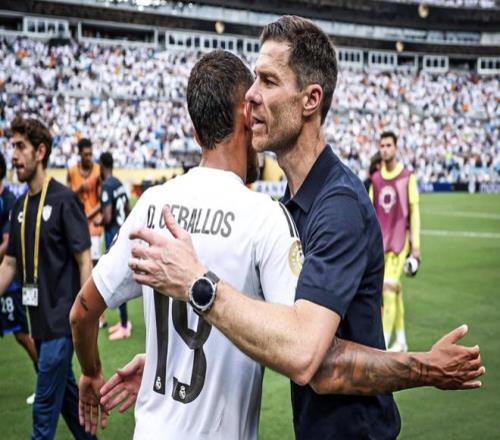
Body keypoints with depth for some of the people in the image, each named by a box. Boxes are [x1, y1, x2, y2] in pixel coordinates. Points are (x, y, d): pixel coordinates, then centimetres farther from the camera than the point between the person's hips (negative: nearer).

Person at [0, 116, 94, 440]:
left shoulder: (64, 200, -13)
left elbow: (84, 261, -13)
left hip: (62, 319, -7)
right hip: (40, 318, 7)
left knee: (45, 404, -2)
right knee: (66, 391, 19)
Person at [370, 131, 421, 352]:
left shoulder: (408, 177, -3)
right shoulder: (375, 180, 10)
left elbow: (414, 211, -3)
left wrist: (416, 245, -6)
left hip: (399, 239, -5)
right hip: (380, 241, 5)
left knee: (389, 287, -14)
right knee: (395, 291, 11)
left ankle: (383, 344, -14)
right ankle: (401, 341, 21)